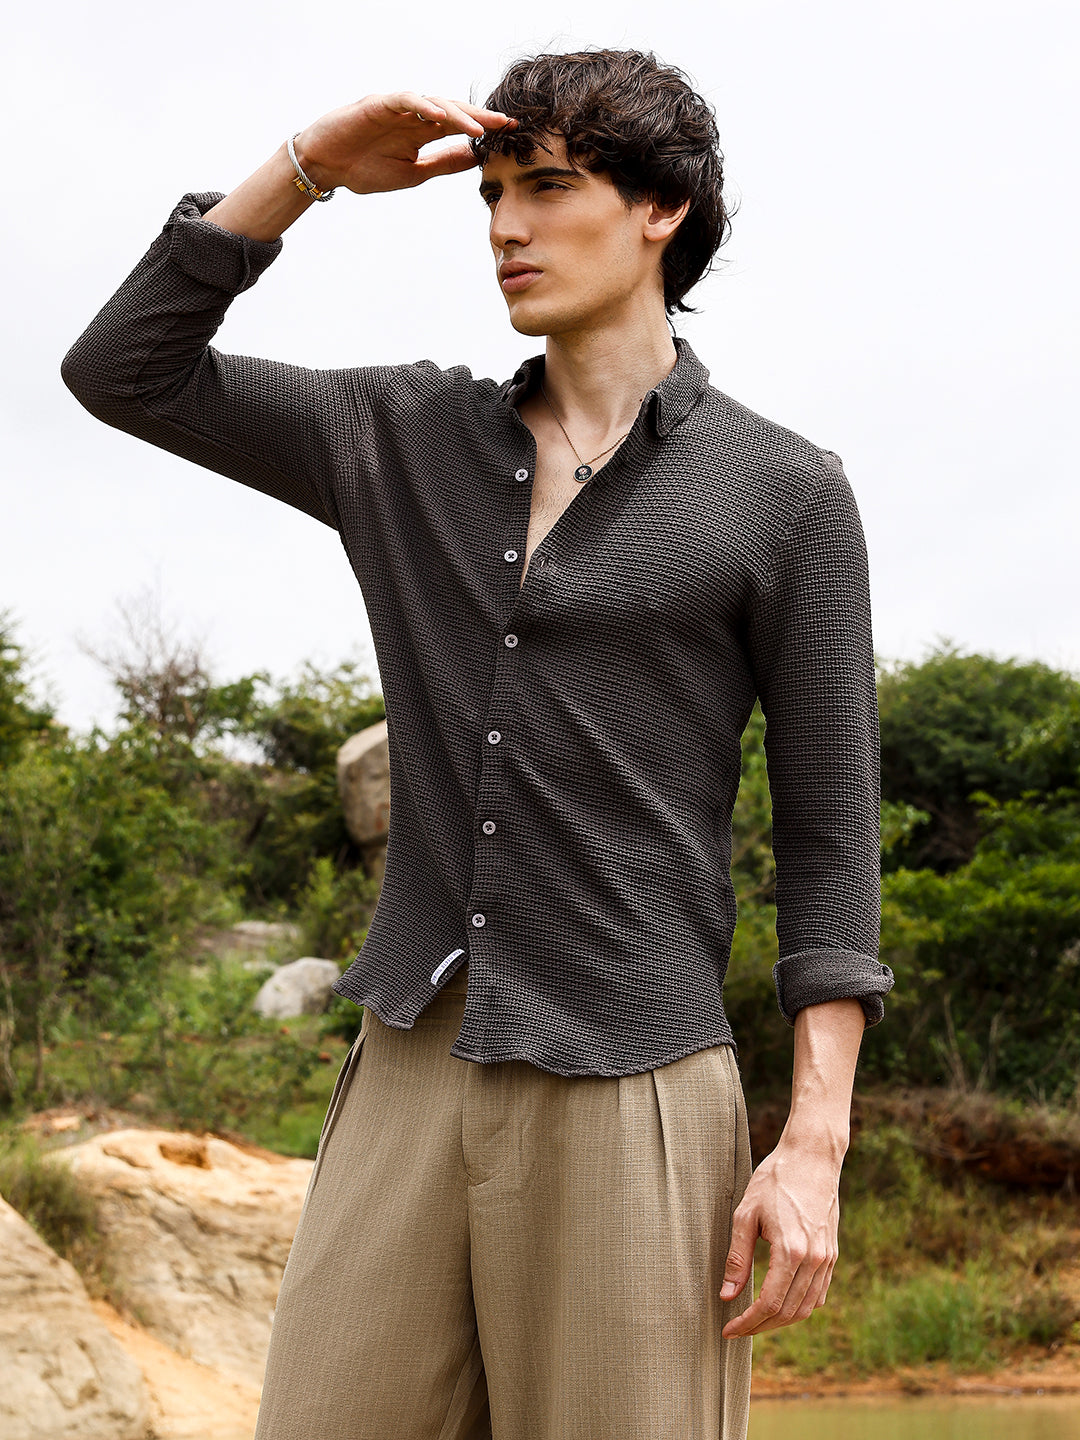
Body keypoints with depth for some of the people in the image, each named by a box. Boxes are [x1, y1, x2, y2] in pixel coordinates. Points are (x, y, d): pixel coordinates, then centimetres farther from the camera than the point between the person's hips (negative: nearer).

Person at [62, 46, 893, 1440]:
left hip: (632, 1098, -4)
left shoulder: (786, 492, 1)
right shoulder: (410, 436, 13)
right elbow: (121, 370, 12)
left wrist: (816, 1146, -9)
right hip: (411, 1071, 4)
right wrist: (311, 166, 4)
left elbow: (830, 832, -1)